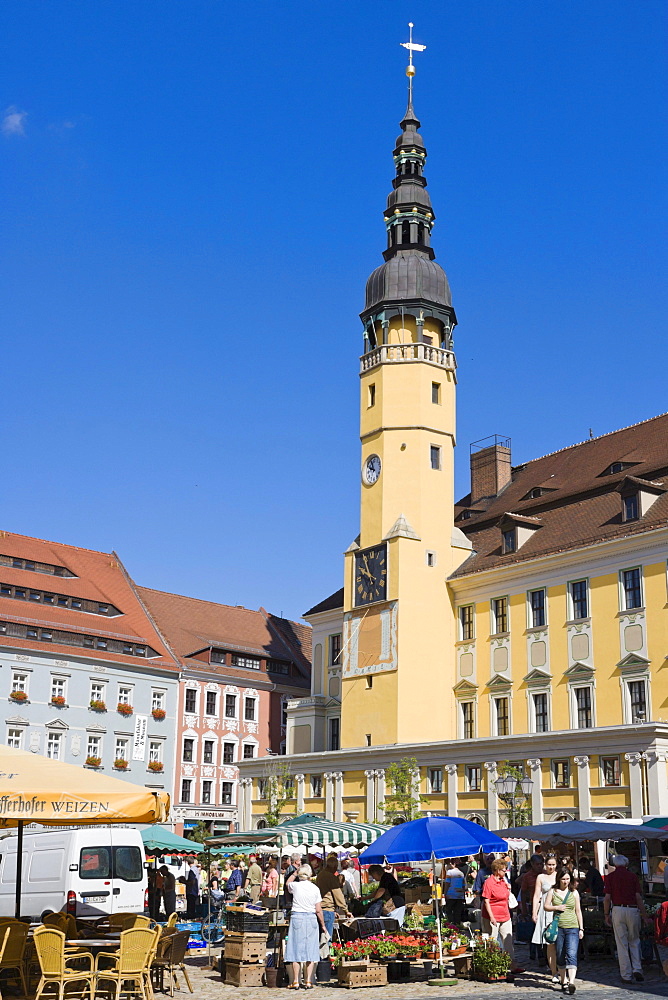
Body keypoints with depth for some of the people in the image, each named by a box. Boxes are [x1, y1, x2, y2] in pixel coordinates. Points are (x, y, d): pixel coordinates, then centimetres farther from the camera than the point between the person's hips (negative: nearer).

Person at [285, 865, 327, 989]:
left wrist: (295, 872, 25)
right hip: (311, 919, 1)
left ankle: (295, 982, 4)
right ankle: (308, 981, 6)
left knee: (296, 951, 3)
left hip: (297, 918, -1)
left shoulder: (295, 886, -3)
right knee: (310, 951, 7)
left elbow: (287, 883, 22)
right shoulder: (315, 889, -1)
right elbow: (319, 910, 0)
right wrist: (323, 925, 9)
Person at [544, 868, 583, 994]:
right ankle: (563, 982, 20)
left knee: (571, 955, -16)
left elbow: (578, 911, 12)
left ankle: (571, 982, -25)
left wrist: (581, 928, 9)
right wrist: (556, 908, -9)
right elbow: (546, 906, 9)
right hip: (558, 927, 1)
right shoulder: (552, 892, 6)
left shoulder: (574, 893, 8)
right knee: (560, 957, 7)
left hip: (572, 928, -1)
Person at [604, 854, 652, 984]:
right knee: (634, 941, 17)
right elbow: (638, 897, 0)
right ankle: (637, 968, 3)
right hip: (633, 910, 1)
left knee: (621, 944, 4)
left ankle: (626, 976, 6)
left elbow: (607, 897, -2)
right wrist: (645, 915, 6)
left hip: (618, 909, -1)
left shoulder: (610, 877, 4)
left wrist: (606, 915, 7)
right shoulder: (632, 876, 5)